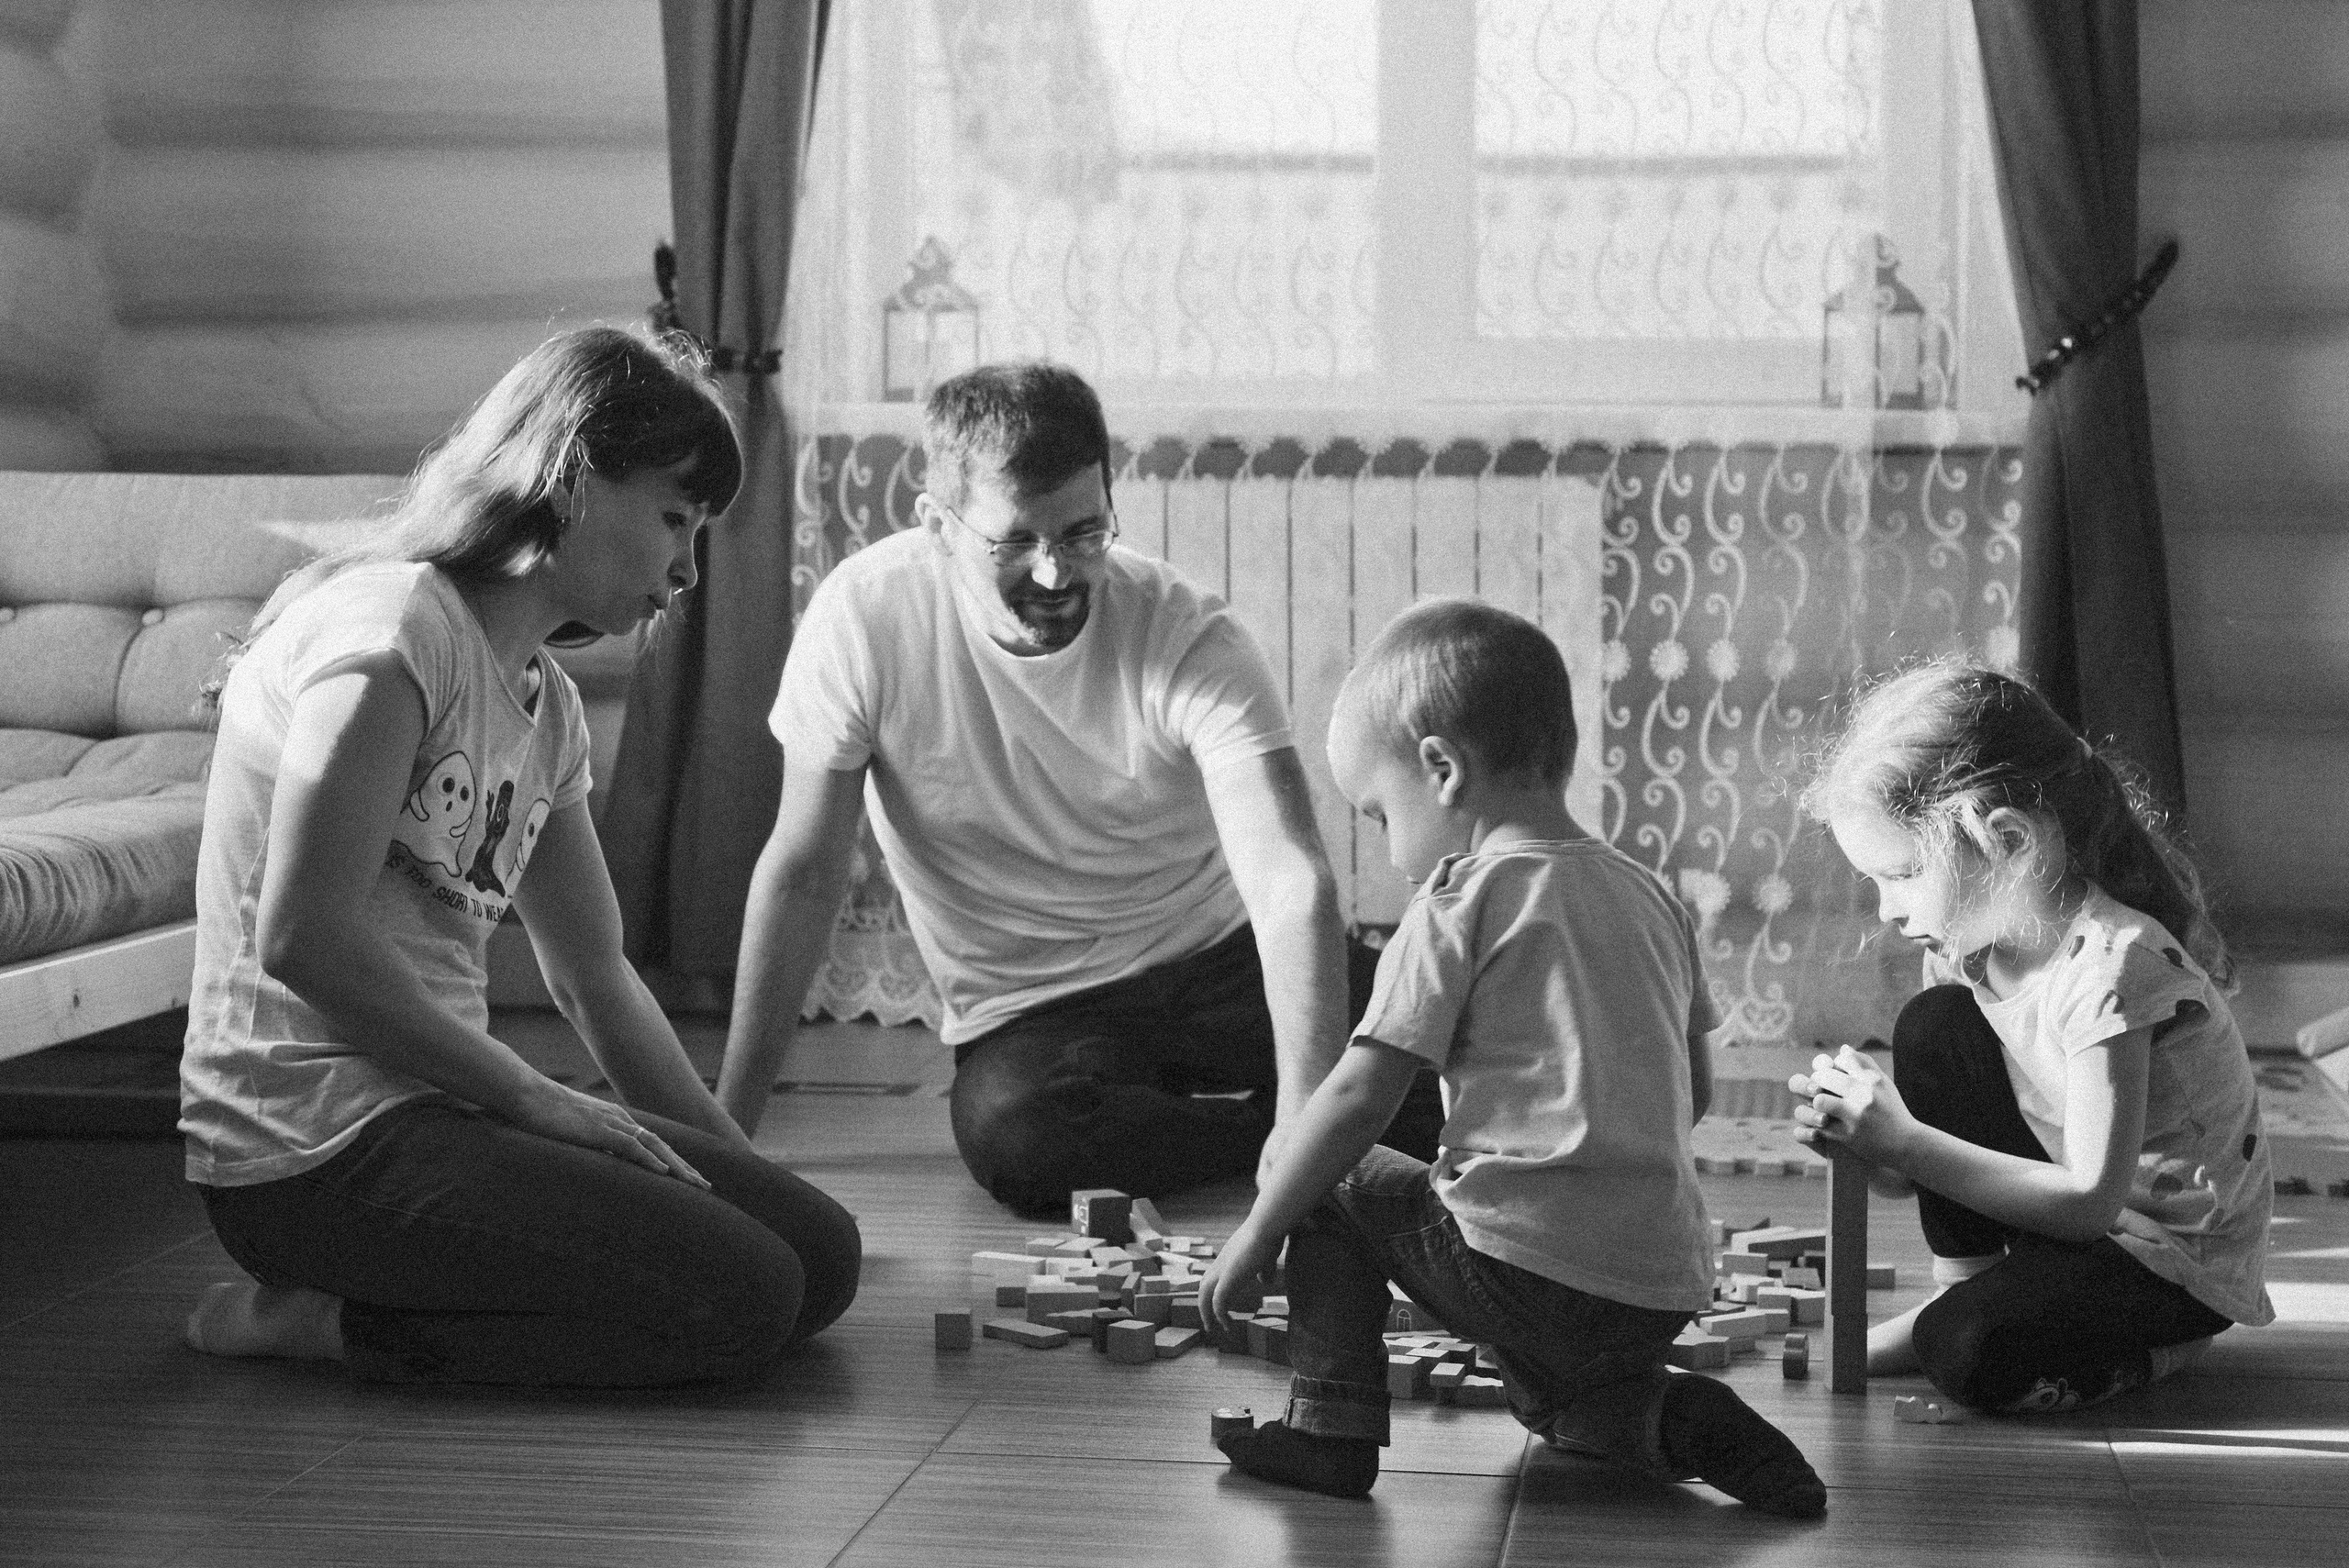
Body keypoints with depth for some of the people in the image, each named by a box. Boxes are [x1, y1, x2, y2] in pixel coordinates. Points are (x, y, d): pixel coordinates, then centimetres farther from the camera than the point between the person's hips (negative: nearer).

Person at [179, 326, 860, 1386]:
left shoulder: (546, 702, 17)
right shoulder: (390, 629, -13)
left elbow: (595, 977, 22)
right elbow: (302, 941, -20)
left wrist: (733, 1167, 15)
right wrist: (533, 1097, -13)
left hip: (436, 1104, 10)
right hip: (309, 1151, -10)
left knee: (822, 1253, 0)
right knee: (743, 1298, -17)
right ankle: (319, 1318, -7)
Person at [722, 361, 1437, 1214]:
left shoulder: (1192, 637, -18)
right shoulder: (863, 616, -16)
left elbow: (1293, 886, -29)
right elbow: (803, 874, -9)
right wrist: (726, 1131, -12)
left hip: (1217, 955, -1)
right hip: (1032, 1013, 1)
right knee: (1008, 1135, -34)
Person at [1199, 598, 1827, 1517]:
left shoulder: (1464, 900, -6)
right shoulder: (1650, 897, 15)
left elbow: (1361, 1095, -8)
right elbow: (1695, 1093, 21)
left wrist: (1255, 1238, 1)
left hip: (1529, 1268, -7)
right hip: (1669, 1288, 7)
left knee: (1339, 1184, 13)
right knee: (1547, 1388, 34)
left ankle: (1330, 1424, 6)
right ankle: (1660, 1421, 6)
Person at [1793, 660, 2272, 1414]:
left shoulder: (2111, 964, -28)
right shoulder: (1971, 940, -4)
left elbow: (2090, 1201, -29)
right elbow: (1920, 1170, 1)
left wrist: (1903, 1143, -29)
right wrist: (1865, 1136, -23)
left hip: (2180, 1262, -8)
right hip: (2074, 1213, 8)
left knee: (1973, 1349, -31)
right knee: (1932, 1026, -11)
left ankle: (2141, 1346, -1)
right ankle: (1959, 1290, -1)